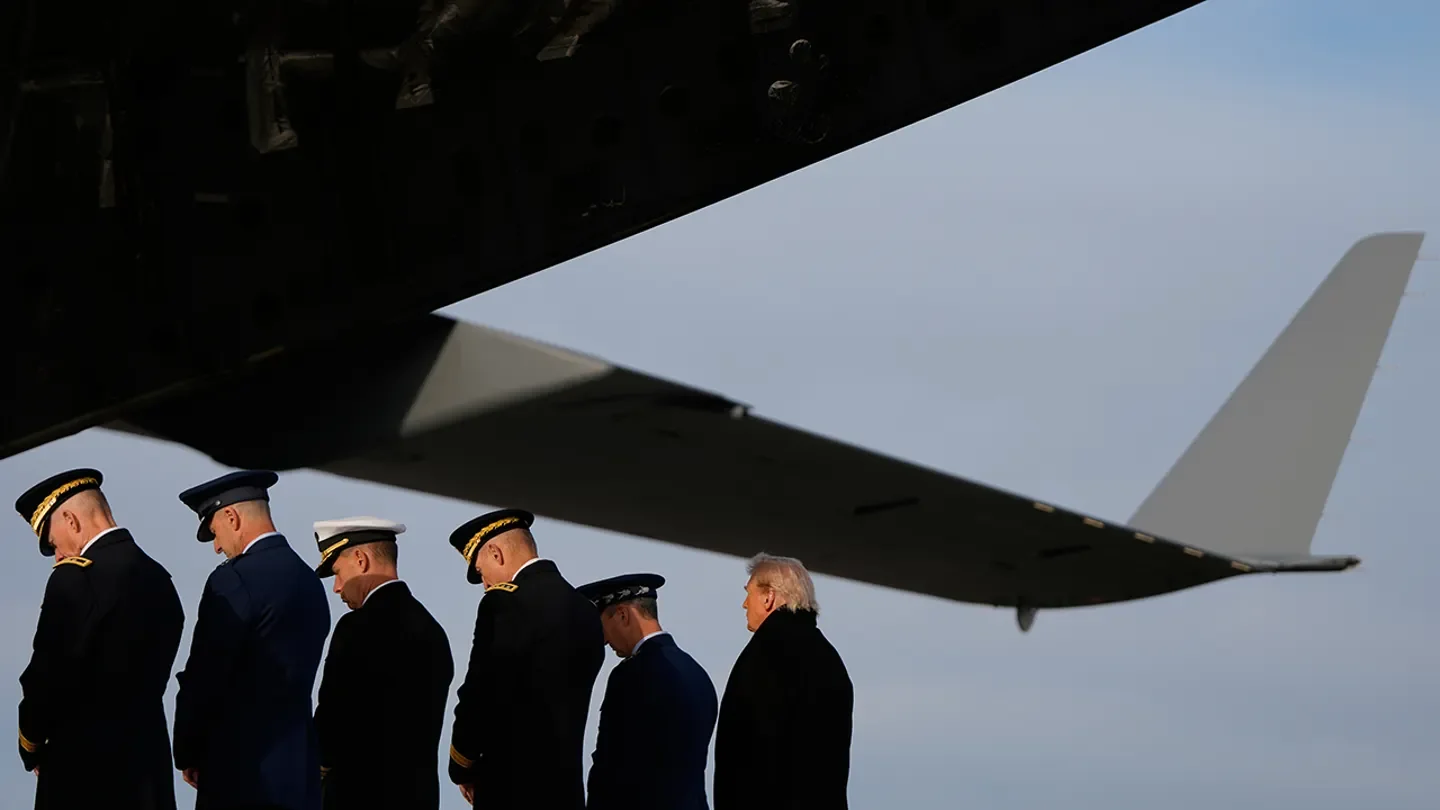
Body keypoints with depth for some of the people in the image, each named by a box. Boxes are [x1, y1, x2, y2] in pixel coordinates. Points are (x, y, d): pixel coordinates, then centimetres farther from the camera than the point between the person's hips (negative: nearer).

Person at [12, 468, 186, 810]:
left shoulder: (76, 576, -14)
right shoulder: (159, 578, 9)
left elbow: (47, 675, -13)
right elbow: (151, 678, 12)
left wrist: (32, 746, 2)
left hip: (84, 767, -7)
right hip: (149, 758, 8)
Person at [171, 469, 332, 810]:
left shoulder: (234, 580, -12)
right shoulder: (311, 582, 13)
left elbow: (203, 677, -12)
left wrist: (187, 754, 1)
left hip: (242, 770, -8)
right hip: (299, 769, 8)